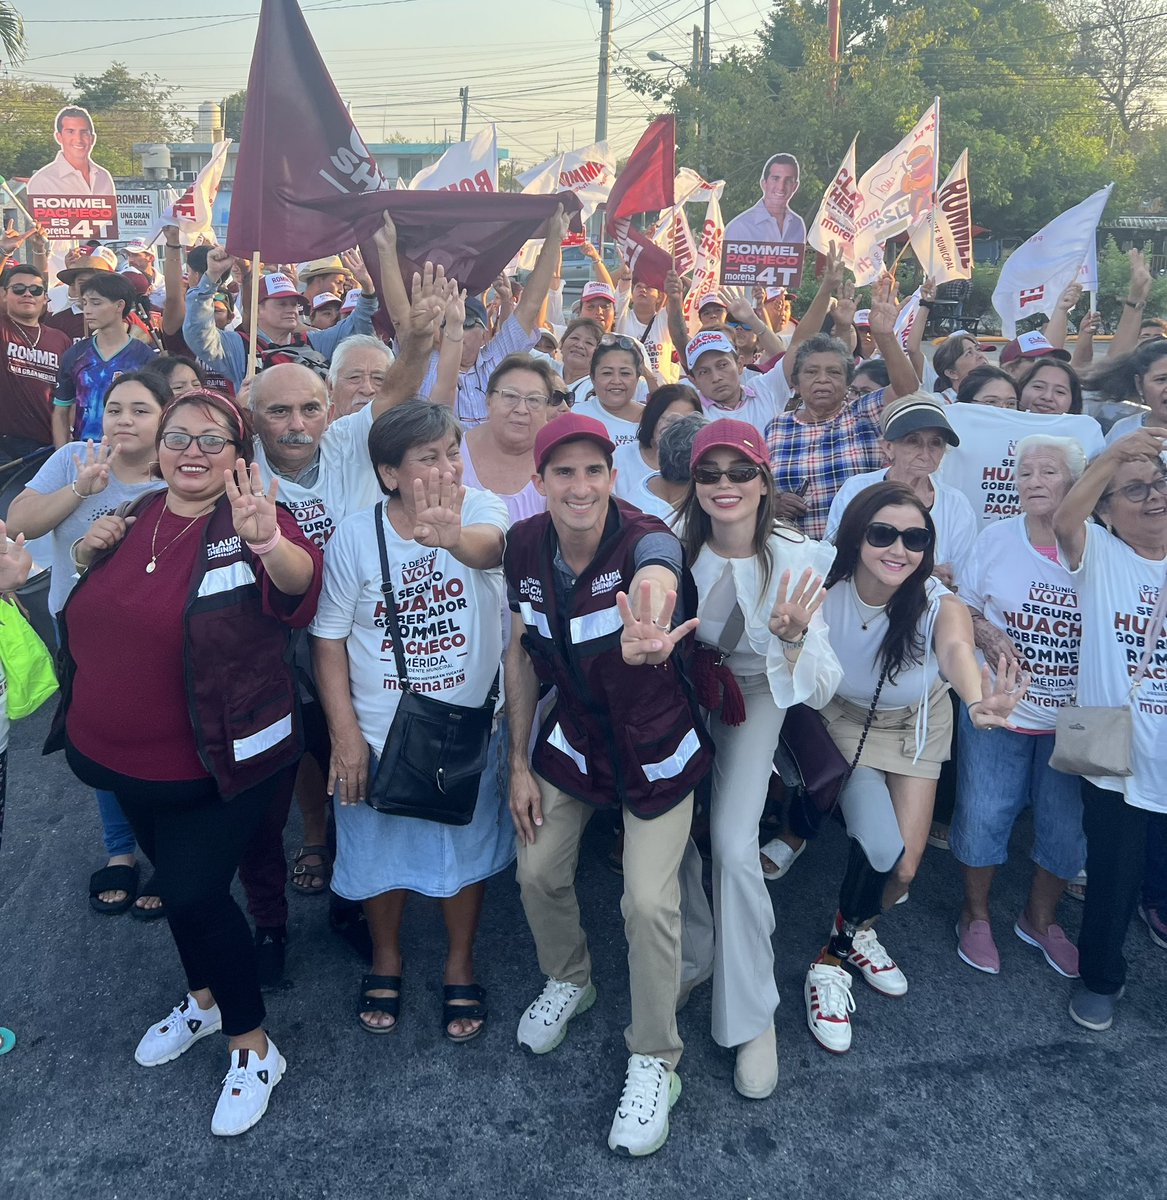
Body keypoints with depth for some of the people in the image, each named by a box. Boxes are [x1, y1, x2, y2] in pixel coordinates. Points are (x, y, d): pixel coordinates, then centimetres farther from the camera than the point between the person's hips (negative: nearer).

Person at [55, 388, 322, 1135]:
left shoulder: (253, 523, -16)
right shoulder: (137, 516, 4)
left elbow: (301, 586, -36)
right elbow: (91, 614, 17)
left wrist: (267, 543, -57)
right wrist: (89, 554, -4)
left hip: (220, 762, -7)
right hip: (124, 759, 7)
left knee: (195, 891, -2)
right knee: (178, 882, 22)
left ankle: (254, 1047, 21)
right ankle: (206, 997, 48)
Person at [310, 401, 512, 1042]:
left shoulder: (480, 508, -14)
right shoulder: (354, 536, -12)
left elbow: (490, 548, -39)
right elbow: (328, 638, -6)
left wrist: (451, 536, -62)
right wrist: (345, 734, -10)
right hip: (377, 731, 0)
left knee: (466, 844, 17)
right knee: (381, 848, 18)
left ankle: (460, 965, 41)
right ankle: (385, 956, 46)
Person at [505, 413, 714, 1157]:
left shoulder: (647, 541, -29)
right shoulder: (524, 545, -13)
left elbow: (655, 581, -55)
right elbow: (522, 654, -2)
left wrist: (644, 639, -80)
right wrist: (520, 763, 0)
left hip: (656, 747, -4)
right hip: (574, 737, 4)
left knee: (649, 902, -6)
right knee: (539, 874, 9)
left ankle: (655, 1063, 20)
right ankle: (569, 981, 43)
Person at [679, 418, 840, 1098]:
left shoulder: (798, 559, -23)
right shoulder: (673, 548, -19)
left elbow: (819, 689, -25)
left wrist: (794, 635, -44)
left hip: (754, 693, -2)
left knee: (734, 844, -17)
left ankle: (751, 1015, 4)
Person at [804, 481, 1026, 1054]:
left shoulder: (937, 603, -32)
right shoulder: (827, 593, -28)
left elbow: (955, 649, -54)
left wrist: (978, 701, -76)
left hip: (917, 727, 2)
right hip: (846, 721, -2)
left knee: (903, 871, 0)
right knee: (880, 847, -20)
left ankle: (854, 931, 35)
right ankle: (832, 963, 7)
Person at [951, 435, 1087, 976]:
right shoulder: (997, 538, -4)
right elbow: (960, 607, 5)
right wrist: (985, 634, -15)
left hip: (1073, 721, 1)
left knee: (1067, 826, 12)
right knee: (983, 815, 6)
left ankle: (1040, 918, 38)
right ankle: (976, 916, 31)